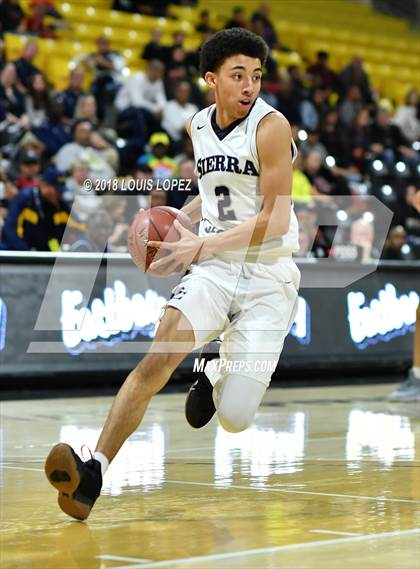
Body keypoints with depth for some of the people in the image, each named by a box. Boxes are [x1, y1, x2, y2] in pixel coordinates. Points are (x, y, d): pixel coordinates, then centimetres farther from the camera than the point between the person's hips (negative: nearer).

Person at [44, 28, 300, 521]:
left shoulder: (270, 127, -12)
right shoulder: (198, 127, 8)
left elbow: (275, 220, -17)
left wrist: (202, 245, -22)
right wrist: (180, 222, 9)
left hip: (267, 277, -4)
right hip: (212, 270, 4)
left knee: (234, 419, -6)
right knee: (158, 359, -24)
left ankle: (217, 378, 31)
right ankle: (94, 472, -27)